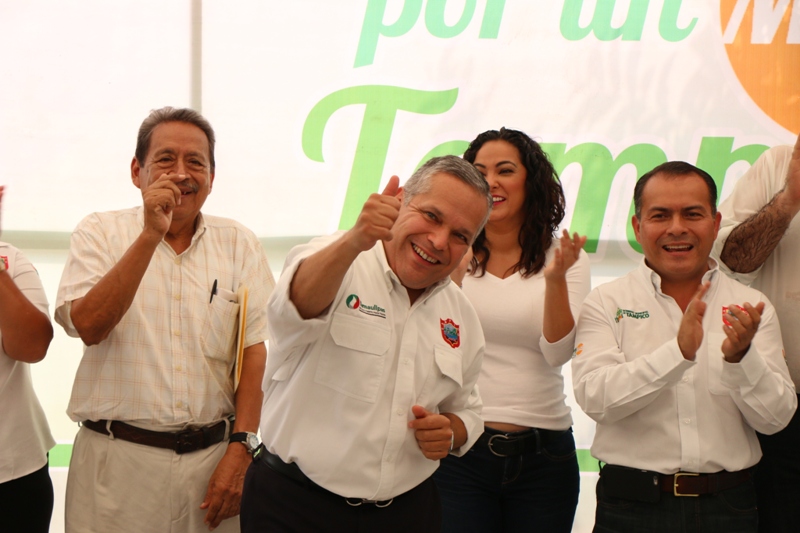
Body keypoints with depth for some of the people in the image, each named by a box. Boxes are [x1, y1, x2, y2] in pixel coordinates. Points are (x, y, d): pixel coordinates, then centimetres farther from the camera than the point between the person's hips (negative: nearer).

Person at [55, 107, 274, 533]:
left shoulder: (238, 243, 6)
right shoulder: (100, 234, 2)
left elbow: (254, 349, 1)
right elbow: (87, 325, -14)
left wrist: (240, 449, -8)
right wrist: (150, 235, -19)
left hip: (213, 456, 2)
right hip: (117, 459, -1)